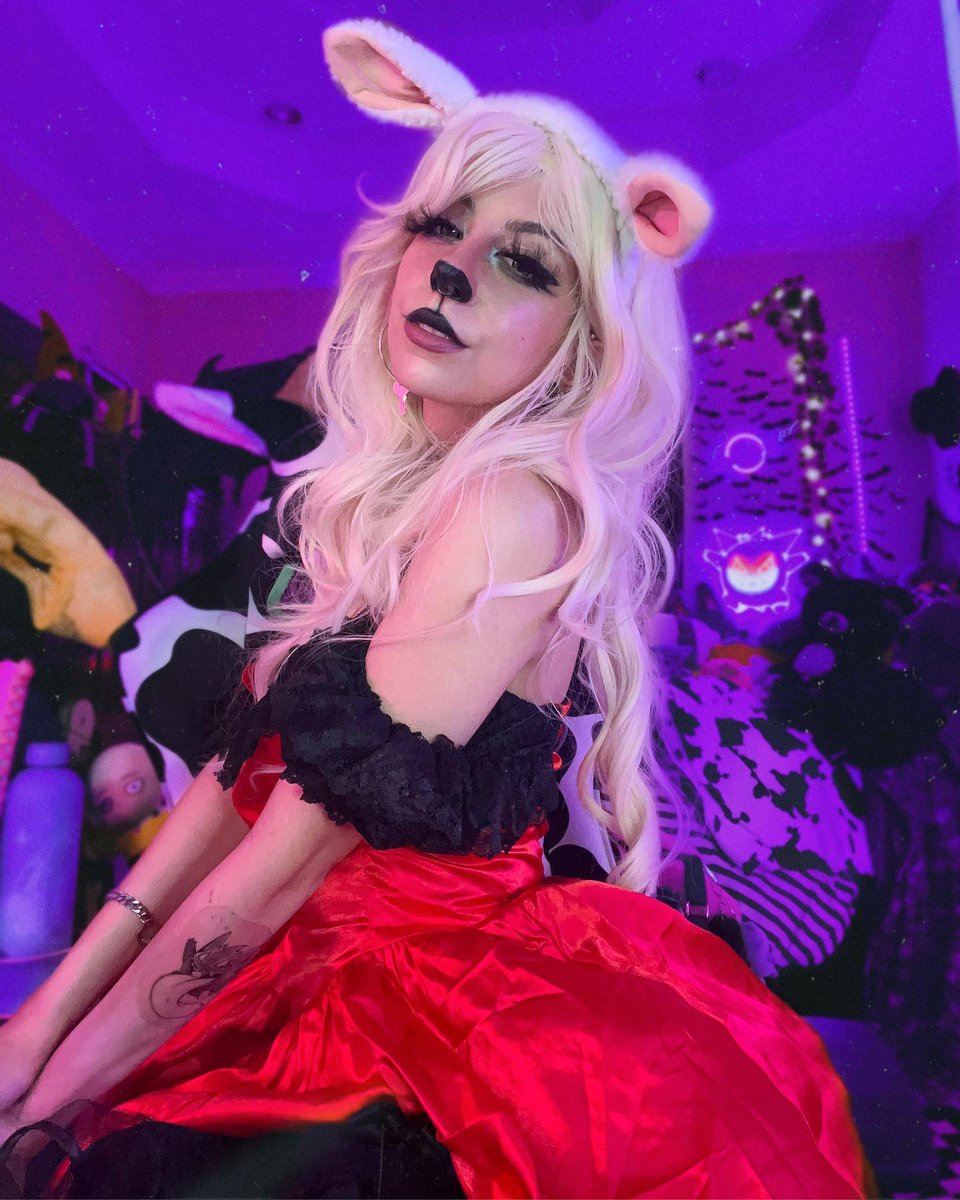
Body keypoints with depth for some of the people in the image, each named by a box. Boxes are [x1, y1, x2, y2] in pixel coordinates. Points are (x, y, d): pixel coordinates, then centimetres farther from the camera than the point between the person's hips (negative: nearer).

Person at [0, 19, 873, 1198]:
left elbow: (292, 853, -18)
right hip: (330, 985, 6)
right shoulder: (386, 494, 4)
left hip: (430, 1045, -6)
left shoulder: (519, 508, -20)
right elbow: (238, 772, 3)